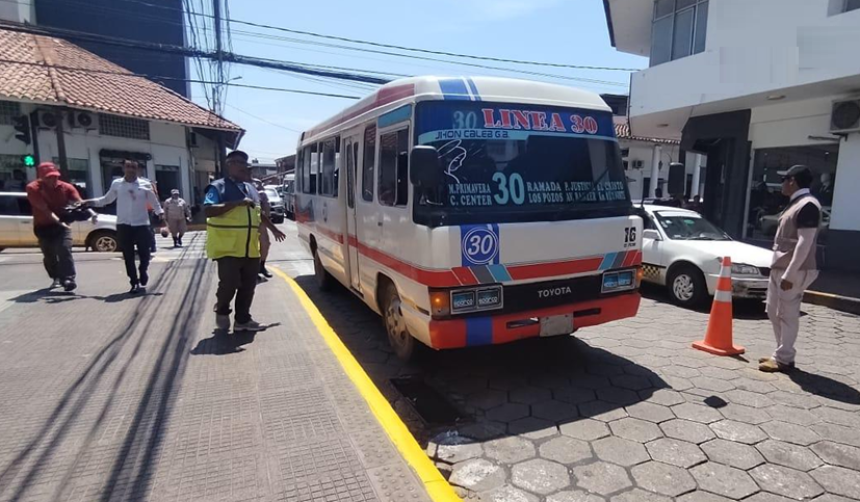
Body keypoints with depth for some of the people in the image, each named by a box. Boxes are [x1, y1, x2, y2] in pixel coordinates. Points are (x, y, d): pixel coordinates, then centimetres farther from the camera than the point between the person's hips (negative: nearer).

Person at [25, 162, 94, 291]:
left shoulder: (66, 187, -8)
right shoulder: (33, 188, -14)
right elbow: (45, 209, -24)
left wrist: (90, 212, -39)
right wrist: (58, 221, -37)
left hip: (62, 224, 0)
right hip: (43, 227, 0)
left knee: (64, 250, -18)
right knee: (49, 255, 10)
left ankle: (68, 279, -22)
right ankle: (57, 278, 28)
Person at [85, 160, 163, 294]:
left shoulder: (145, 184, 2)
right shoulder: (116, 184, 6)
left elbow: (153, 201, 5)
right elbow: (107, 199, 16)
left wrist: (160, 212, -7)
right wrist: (90, 202, 7)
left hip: (142, 224, -1)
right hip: (123, 225, 1)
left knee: (145, 253, 3)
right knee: (128, 256, 3)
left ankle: (143, 275, 31)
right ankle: (134, 283, 11)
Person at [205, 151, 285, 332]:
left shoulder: (250, 188, 18)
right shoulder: (218, 187, -4)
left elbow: (258, 213, 31)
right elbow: (208, 210, -18)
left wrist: (273, 228, 37)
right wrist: (237, 203, -21)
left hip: (251, 249, 6)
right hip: (228, 248, -6)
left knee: (248, 286, 7)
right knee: (229, 283, -6)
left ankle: (242, 319, 19)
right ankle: (222, 312, 22)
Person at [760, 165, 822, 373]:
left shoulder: (808, 205, -15)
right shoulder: (796, 203, 15)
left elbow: (804, 243, -21)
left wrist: (790, 274, -22)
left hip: (794, 271, -10)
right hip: (779, 268, 10)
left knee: (787, 314, -3)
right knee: (774, 311, 14)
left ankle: (784, 359, 6)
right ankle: (780, 353, 24)